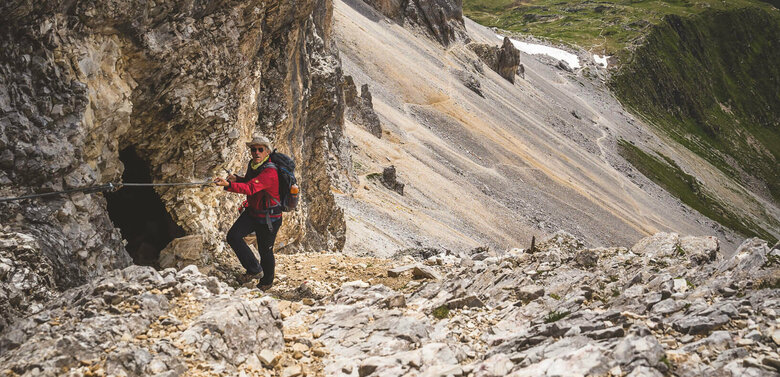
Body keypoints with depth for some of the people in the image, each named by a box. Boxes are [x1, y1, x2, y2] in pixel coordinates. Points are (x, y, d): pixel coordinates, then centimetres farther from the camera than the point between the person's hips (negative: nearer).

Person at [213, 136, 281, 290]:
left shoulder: (270, 172, -28)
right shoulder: (252, 165, -1)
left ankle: (266, 282, 34)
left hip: (269, 218, -7)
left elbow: (250, 188, -41)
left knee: (265, 250, 7)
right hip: (251, 211, 7)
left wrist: (228, 184, -56)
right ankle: (254, 270, 0)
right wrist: (236, 179, -3)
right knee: (233, 236, -12)